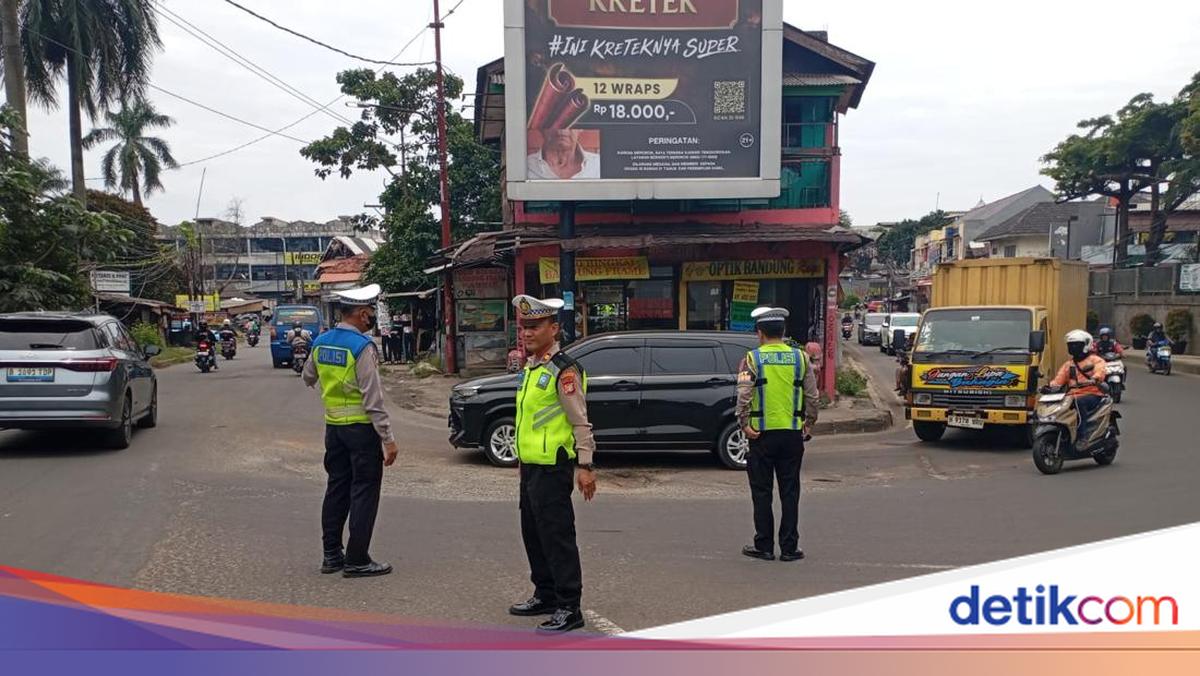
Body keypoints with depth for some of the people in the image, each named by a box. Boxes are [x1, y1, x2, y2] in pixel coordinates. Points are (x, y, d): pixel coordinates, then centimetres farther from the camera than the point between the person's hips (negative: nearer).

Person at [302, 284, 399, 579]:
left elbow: (309, 378, 22)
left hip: (333, 426, 7)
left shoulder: (321, 342, 6)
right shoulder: (362, 346, -17)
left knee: (337, 488, 15)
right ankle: (356, 560, 4)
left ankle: (331, 554, 22)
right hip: (362, 427, -7)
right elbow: (373, 398, -20)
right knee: (364, 493, 0)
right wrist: (388, 439, -17)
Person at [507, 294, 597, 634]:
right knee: (533, 535, 18)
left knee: (557, 537, -4)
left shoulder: (563, 370, -14)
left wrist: (585, 466, -18)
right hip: (530, 466, 10)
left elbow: (581, 423, -16)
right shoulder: (530, 369, 14)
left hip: (552, 468, -10)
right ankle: (545, 595, 31)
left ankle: (569, 608, 4)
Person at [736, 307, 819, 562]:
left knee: (762, 492, 6)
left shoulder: (752, 359, -5)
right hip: (792, 434, 3)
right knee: (790, 491, 8)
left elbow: (743, 395, -15)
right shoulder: (800, 358, 4)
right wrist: (809, 424, 15)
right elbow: (813, 396, 4)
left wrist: (744, 424, -6)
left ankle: (764, 546, 11)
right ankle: (789, 548, 11)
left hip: (762, 434, -3)